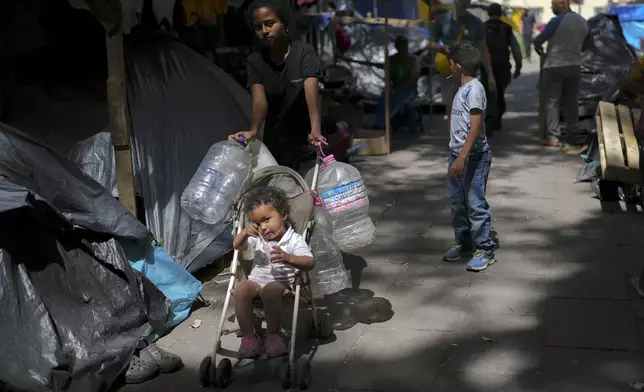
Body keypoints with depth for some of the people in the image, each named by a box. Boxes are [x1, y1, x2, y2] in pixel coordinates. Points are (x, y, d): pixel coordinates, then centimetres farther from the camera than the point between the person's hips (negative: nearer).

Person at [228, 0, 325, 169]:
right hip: (275, 140, 3)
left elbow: (311, 92, -29)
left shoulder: (304, 52, -14)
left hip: (304, 138, -3)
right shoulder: (255, 61, -5)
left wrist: (316, 131, -46)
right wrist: (253, 131, -42)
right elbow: (259, 98, -21)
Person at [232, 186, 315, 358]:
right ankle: (248, 335, -15)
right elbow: (237, 246, 9)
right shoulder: (257, 238, 9)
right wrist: (244, 233, -13)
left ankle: (273, 334, -19)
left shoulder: (294, 240, -9)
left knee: (269, 290, -38)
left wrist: (288, 258, -40)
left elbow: (309, 263, -21)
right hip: (257, 278, 5)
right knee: (241, 290, -27)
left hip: (280, 281, -5)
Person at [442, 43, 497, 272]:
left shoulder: (474, 89, -16)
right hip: (457, 154, 9)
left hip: (473, 156, -9)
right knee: (457, 203, 15)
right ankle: (463, 243, 29)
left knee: (475, 204, -4)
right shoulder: (463, 89, 12)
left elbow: (475, 127, -24)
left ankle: (485, 250, 6)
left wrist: (462, 157, -29)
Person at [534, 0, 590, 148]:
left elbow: (538, 40, -13)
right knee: (571, 101, 15)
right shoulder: (582, 21, 9)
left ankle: (553, 137, -5)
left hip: (554, 67, -6)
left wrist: (538, 48, 8)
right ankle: (573, 133, 20)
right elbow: (587, 44, 20)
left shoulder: (557, 21, -14)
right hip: (575, 66, 6)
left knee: (551, 102, -1)